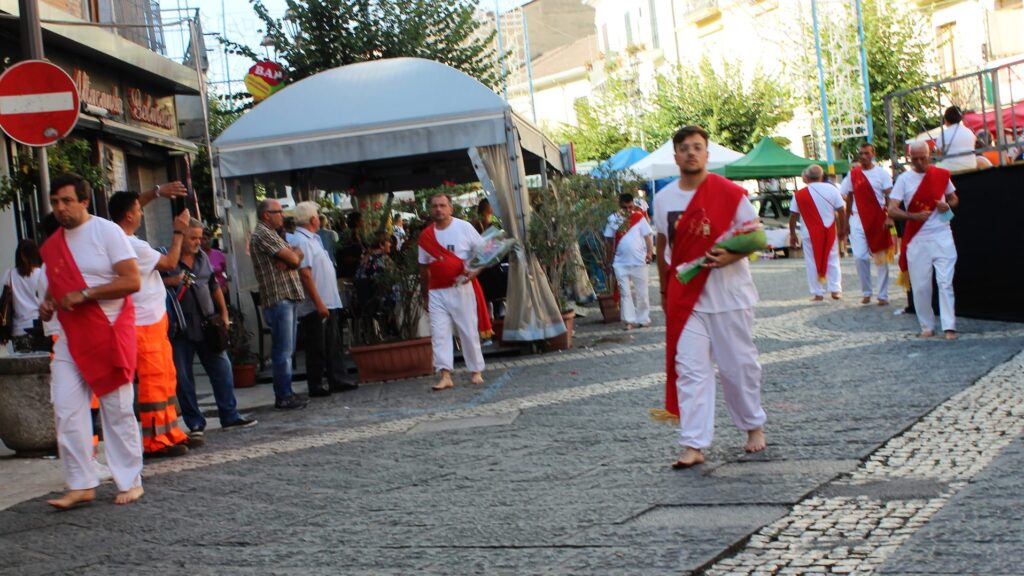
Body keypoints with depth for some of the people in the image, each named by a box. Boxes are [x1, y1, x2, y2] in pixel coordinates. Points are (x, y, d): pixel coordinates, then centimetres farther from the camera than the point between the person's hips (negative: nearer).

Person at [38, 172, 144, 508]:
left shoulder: (106, 232, -7)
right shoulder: (52, 245, 11)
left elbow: (132, 281, -15)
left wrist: (84, 294, -20)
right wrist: (48, 303, 3)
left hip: (109, 334, -6)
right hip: (70, 338, 6)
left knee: (118, 411, 1)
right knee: (66, 411, -2)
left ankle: (130, 482, 11)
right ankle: (81, 485, 4)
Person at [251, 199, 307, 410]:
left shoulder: (272, 234, 22)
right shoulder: (262, 234, -10)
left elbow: (298, 256, 13)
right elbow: (293, 258, -15)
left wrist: (291, 256, -9)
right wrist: (293, 255, 8)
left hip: (287, 298, 10)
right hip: (278, 299, -10)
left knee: (286, 350, 12)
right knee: (283, 351, -8)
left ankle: (285, 394, 17)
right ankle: (284, 397, -6)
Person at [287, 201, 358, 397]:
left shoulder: (312, 239, 15)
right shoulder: (301, 241, -16)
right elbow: (305, 274, -23)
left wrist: (324, 303, 18)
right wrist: (319, 303, -23)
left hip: (328, 303, 10)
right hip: (315, 307, -10)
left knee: (334, 345, 13)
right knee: (317, 349, -1)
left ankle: (338, 380, 19)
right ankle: (316, 386, 6)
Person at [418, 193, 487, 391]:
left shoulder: (464, 227, -2)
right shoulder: (425, 236, 6)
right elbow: (424, 267, 14)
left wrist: (474, 271, -16)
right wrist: (425, 296, 16)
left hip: (462, 288, -2)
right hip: (437, 292, 3)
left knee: (469, 331, 2)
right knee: (439, 333, -6)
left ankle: (476, 371, 13)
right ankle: (445, 375, -8)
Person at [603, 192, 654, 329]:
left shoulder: (639, 217, 0)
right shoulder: (613, 219, 3)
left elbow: (647, 236, -1)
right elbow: (609, 239, 7)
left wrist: (650, 253, -14)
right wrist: (611, 258, 2)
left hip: (639, 262, -1)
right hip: (621, 263, 1)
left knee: (641, 292, 6)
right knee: (625, 293, 0)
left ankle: (643, 319, 17)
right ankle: (630, 320, 3)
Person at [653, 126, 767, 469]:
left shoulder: (730, 193, -5)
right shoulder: (663, 199, 6)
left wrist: (732, 255, -22)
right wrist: (664, 291, 17)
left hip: (729, 296, -2)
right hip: (685, 298, 3)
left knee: (738, 364, 8)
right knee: (689, 369, -2)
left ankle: (754, 426, 31)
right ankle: (694, 445, -1)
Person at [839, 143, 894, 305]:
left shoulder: (881, 173, 0)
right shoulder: (853, 174, 8)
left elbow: (890, 196, -6)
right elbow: (849, 197, 14)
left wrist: (889, 217, -18)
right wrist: (847, 220, 12)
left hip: (878, 219, -2)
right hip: (858, 219, 2)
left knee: (881, 258, 2)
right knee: (859, 256, -8)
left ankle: (883, 295, 7)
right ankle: (866, 292, 6)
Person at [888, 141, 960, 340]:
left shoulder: (941, 175, 6)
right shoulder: (904, 179, 0)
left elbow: (954, 198, 20)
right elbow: (892, 209, -5)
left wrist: (948, 205, -4)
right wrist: (913, 216, -21)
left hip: (942, 236, 0)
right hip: (917, 240, 0)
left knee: (945, 282, -6)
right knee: (920, 286, 2)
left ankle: (949, 327, -6)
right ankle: (927, 326, 15)